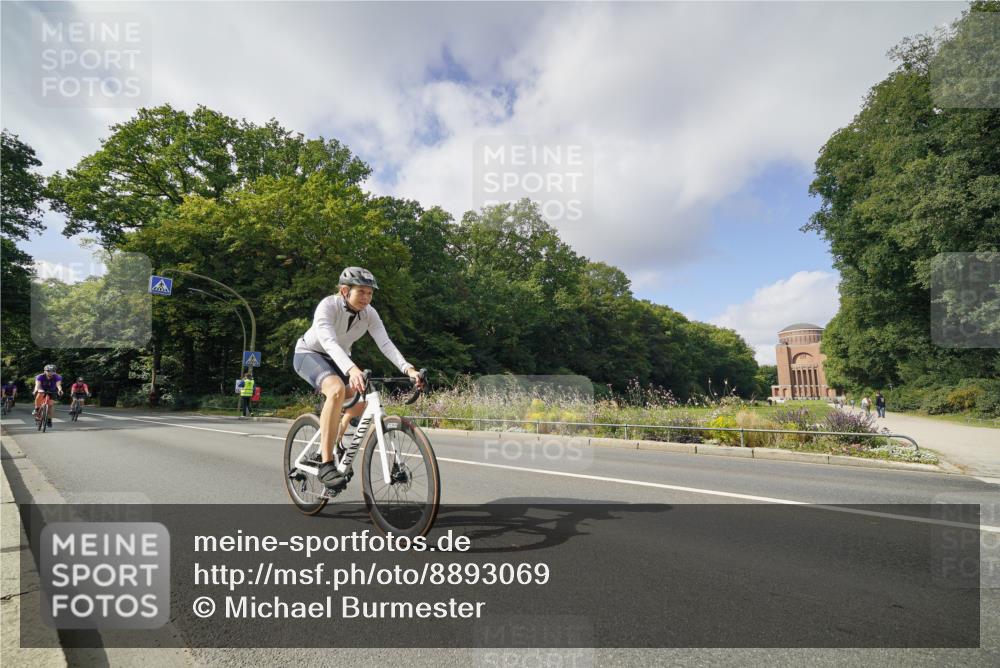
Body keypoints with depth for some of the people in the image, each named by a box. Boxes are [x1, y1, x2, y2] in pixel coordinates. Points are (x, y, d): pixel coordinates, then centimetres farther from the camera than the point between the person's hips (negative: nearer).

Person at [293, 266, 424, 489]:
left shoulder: (369, 313, -15)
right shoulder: (328, 306, -30)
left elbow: (386, 343, -25)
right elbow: (329, 342, -45)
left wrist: (409, 369, -42)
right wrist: (352, 369, -63)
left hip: (338, 358, 6)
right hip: (309, 354, -6)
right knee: (337, 390, -35)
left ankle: (336, 442, 15)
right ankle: (326, 465, -31)